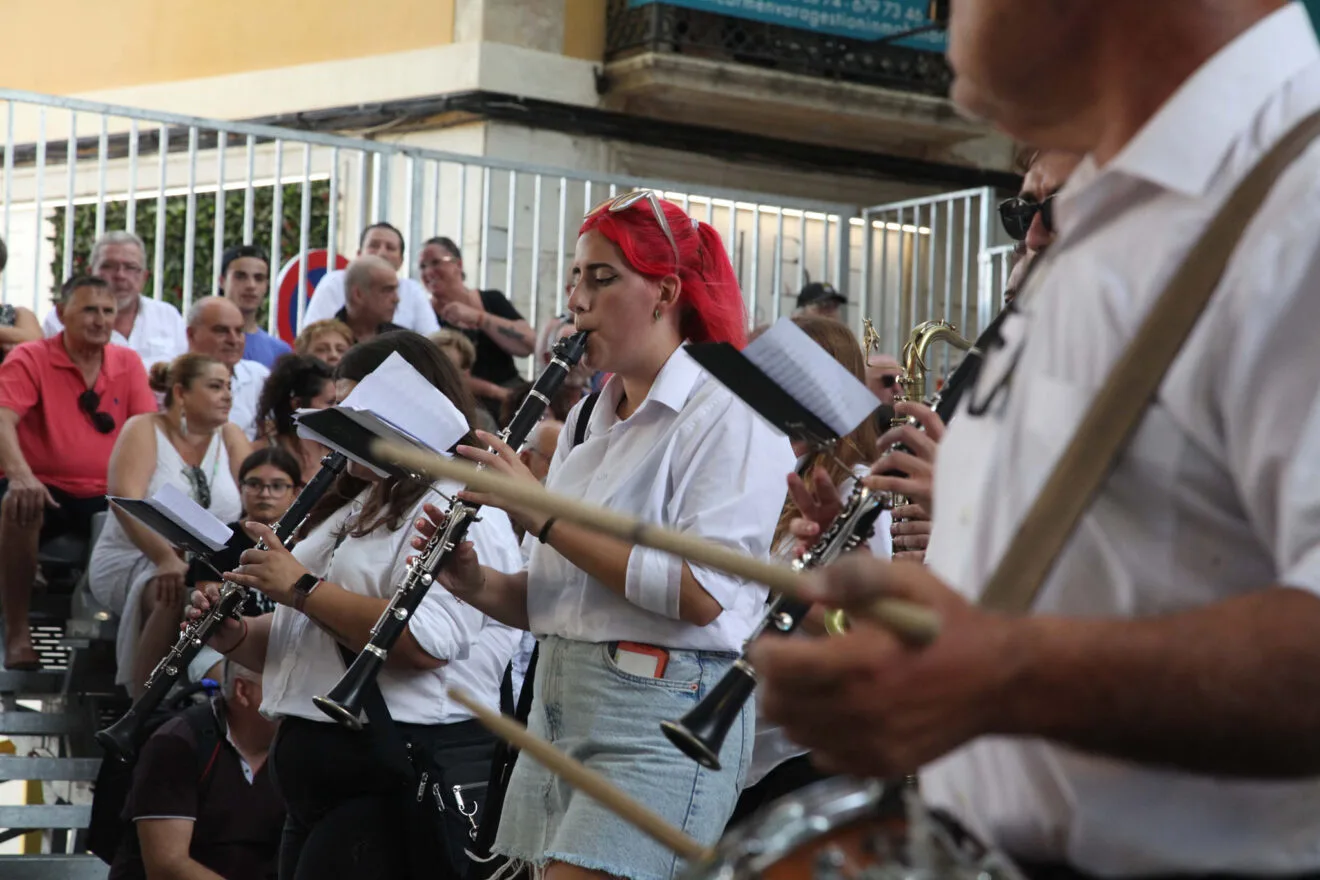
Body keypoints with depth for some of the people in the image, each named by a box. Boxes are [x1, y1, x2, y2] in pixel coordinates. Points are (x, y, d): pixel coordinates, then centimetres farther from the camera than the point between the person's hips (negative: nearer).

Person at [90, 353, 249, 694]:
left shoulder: (230, 437, 9)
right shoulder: (144, 430, -4)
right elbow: (126, 499, -20)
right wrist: (166, 559, -35)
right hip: (132, 561, -4)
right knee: (183, 594, -36)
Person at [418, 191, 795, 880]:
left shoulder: (728, 415, -8)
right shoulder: (589, 420, 17)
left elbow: (701, 594, -20)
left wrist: (544, 515, -17)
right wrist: (480, 587, 0)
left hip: (661, 717, -8)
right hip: (562, 698, 8)